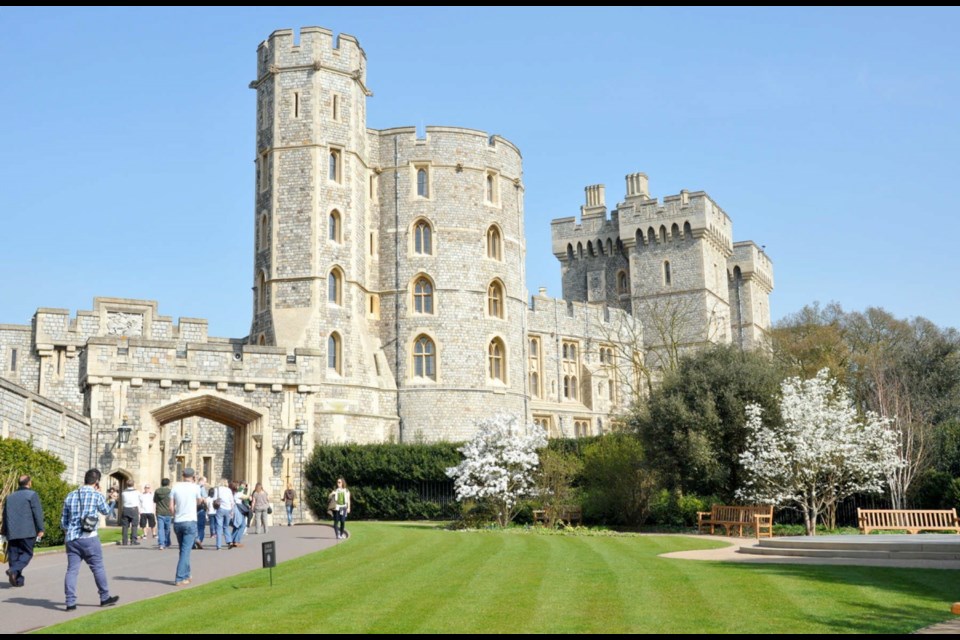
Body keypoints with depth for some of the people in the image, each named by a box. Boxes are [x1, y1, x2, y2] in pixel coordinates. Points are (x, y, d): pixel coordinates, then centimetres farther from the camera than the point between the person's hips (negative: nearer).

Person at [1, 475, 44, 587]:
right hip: (27, 532, -5)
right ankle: (14, 570, -21)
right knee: (27, 553, 1)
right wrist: (40, 529, -6)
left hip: (12, 533, 5)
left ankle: (18, 580, 6)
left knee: (13, 555, 9)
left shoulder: (10, 497, 18)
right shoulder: (32, 495, -2)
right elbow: (38, 513, -9)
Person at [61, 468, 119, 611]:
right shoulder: (96, 495, -4)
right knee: (98, 568, 7)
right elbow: (106, 511, 14)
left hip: (71, 539, 4)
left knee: (72, 570, 4)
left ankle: (70, 602, -1)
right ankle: (105, 598, 16)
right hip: (89, 538, -4)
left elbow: (63, 522, 14)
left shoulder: (70, 496, 10)